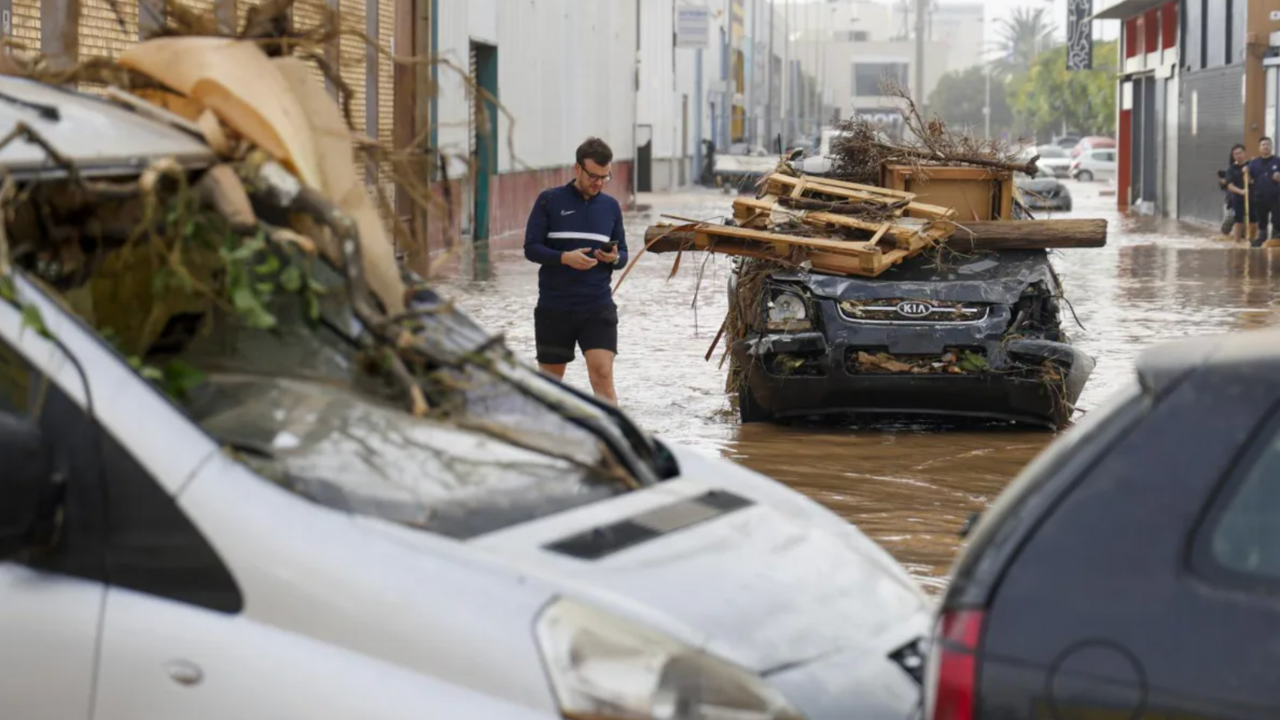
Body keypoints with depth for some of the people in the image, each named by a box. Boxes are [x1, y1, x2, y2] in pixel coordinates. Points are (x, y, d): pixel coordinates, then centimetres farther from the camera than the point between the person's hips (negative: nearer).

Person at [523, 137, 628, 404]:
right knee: (551, 378, 11)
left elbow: (623, 254, 15)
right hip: (554, 308, -1)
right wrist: (564, 257, -21)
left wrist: (614, 258, -10)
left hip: (598, 307, 1)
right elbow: (531, 248, -4)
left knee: (602, 374, -14)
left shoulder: (611, 206, 9)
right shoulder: (550, 201, -1)